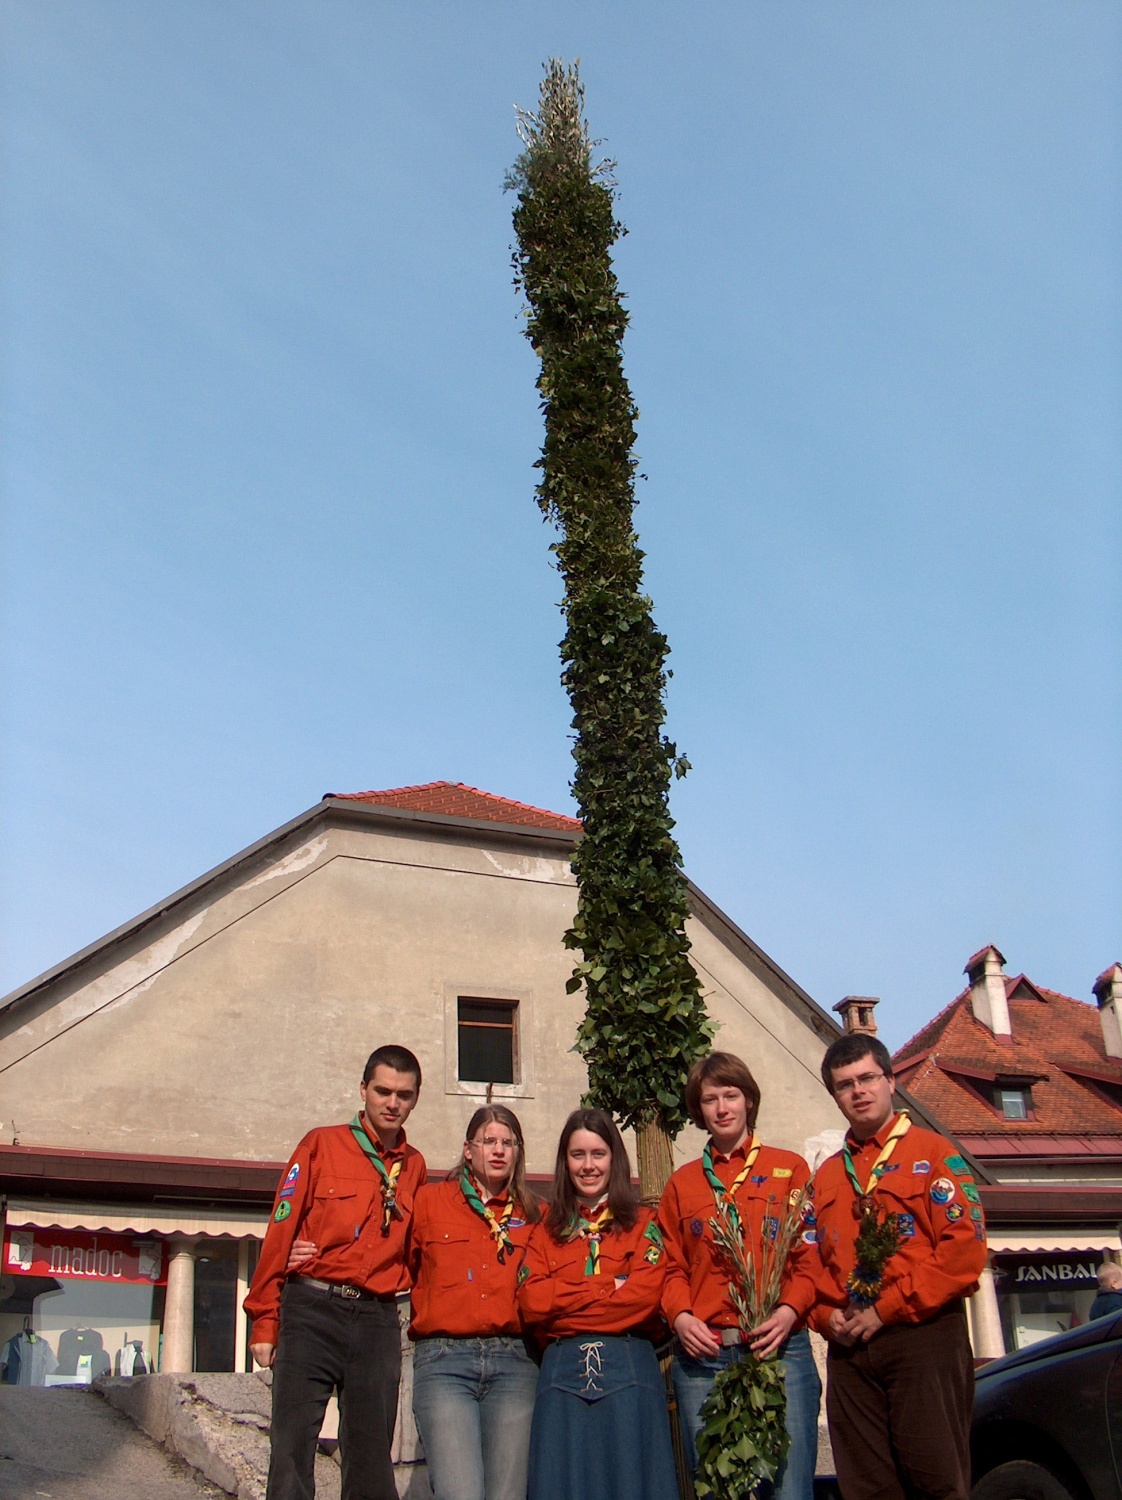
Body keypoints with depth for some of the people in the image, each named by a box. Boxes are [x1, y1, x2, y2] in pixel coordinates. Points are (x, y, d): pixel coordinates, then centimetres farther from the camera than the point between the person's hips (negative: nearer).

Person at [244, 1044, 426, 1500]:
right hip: (311, 1309, -3)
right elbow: (280, 1232, 0)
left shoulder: (414, 1167, 13)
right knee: (292, 1454, -7)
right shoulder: (321, 1145, 3)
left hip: (377, 1321, 3)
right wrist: (265, 1321, -4)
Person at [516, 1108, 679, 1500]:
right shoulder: (548, 1229, 14)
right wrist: (608, 1288, -6)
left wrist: (563, 1303, -5)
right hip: (563, 1369, 2)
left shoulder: (642, 1223, 9)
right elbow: (530, 1302, -1)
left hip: (629, 1367, -1)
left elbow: (644, 1294, -8)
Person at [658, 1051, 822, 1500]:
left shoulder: (789, 1168, 10)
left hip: (777, 1348, -2)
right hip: (702, 1354, 2)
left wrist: (790, 1310, -12)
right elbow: (672, 1266, 12)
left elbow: (811, 1252, 4)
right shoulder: (682, 1183, 16)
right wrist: (680, 1316, -6)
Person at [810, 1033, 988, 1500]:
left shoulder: (933, 1153, 1)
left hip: (923, 1337, -5)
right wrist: (827, 1315, -3)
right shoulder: (826, 1176, 18)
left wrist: (886, 1309, -11)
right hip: (849, 1349, 5)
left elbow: (965, 1248, -10)